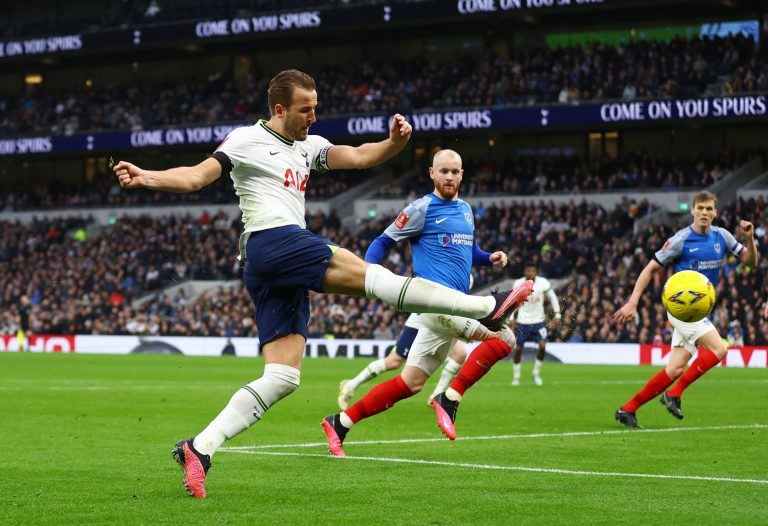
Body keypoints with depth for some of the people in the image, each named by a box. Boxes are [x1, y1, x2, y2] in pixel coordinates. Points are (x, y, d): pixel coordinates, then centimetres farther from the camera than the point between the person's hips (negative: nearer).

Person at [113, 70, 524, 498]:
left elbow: (360, 156, 18)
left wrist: (395, 141, -2)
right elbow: (196, 177, -4)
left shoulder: (308, 146, 25)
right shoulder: (247, 140, 4)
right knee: (367, 273, -14)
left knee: (282, 378, 1)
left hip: (283, 270, 9)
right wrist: (146, 178, -22)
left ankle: (199, 448, -4)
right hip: (272, 242, -9)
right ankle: (485, 307, -14)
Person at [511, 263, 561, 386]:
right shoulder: (518, 284, -8)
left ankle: (536, 373, 6)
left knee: (542, 346, -16)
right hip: (522, 322, 0)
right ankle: (516, 377, 22)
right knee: (518, 349, 3)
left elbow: (552, 297, 6)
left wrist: (557, 314, 2)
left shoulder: (543, 283, -9)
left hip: (539, 321, 0)